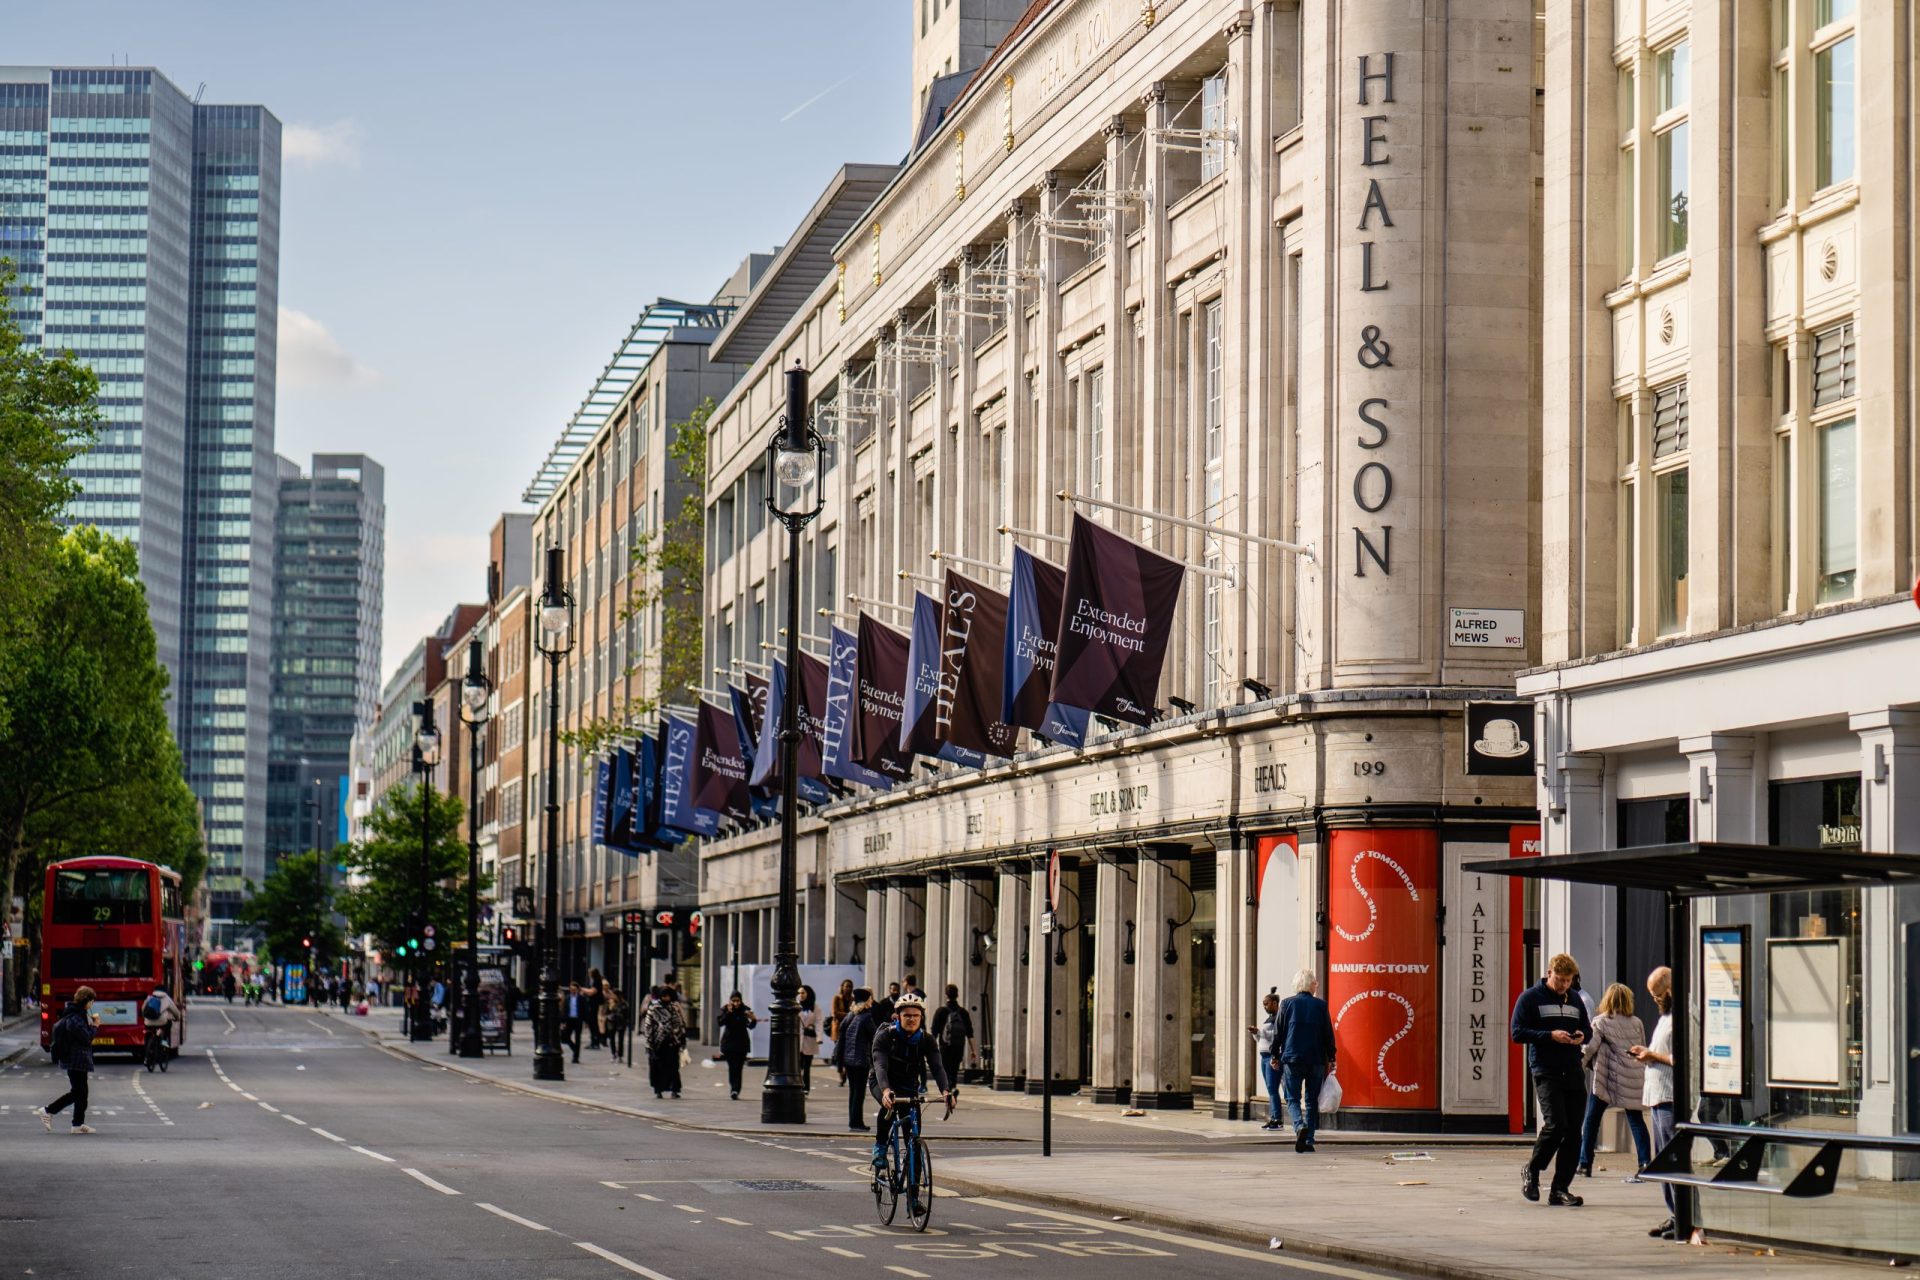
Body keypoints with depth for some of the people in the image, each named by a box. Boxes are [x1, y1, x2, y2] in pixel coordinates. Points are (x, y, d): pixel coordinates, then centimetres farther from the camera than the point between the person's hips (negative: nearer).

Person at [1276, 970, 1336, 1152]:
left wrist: (1275, 1056, 11)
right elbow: (1328, 1034, 4)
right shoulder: (1320, 1005, 1)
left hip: (1292, 1059, -1)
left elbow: (1278, 1032, 2)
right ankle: (1309, 1140, 7)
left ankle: (1300, 1126, -24)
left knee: (1293, 1098, 3)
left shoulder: (1287, 1004, 0)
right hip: (1316, 1060, 1)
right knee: (1312, 1101, 10)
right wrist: (1331, 1059, 13)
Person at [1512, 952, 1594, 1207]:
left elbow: (1588, 1029, 26)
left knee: (1574, 1132, 1)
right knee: (1556, 1125, -17)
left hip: (1573, 1073, 6)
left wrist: (1582, 1036, 1)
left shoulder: (1574, 999, 18)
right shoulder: (1530, 998, 0)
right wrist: (1551, 1036, -16)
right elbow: (1517, 1033, -6)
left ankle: (1560, 1188, 7)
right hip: (1545, 1072, -6)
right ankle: (1531, 1171, 6)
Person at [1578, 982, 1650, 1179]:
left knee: (1591, 1120, 7)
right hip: (1634, 1080, 3)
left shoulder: (1601, 1022, -4)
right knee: (1636, 1120, 7)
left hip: (1608, 1077, -3)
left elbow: (1589, 1048, -9)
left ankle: (1585, 1164, 7)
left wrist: (1581, 1061, 9)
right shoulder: (1637, 1023, 7)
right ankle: (1645, 1163, -6)